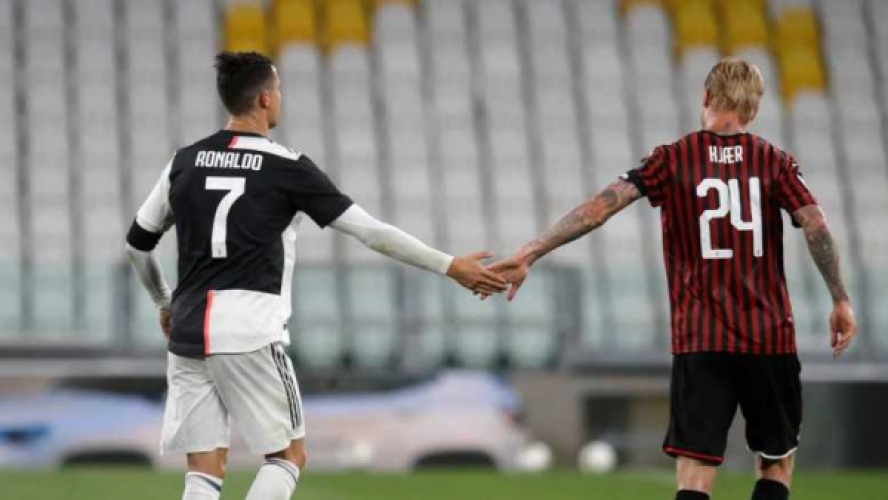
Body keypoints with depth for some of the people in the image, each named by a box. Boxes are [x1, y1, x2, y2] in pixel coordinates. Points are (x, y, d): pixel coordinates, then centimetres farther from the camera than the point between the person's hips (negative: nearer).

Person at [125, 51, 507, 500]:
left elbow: (137, 243, 19)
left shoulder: (185, 162, 10)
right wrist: (451, 266, 4)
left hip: (189, 335, 5)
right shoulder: (287, 168, -3)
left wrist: (164, 303, 36)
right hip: (249, 335, -5)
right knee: (288, 455, 8)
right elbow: (372, 232, -3)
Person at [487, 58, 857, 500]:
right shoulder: (774, 161, 4)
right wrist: (841, 301, -3)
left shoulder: (673, 160, 2)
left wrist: (530, 253, -8)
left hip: (699, 340, 0)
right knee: (776, 464, 15)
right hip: (770, 337, 1)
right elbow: (816, 225, -9)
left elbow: (600, 207, -7)